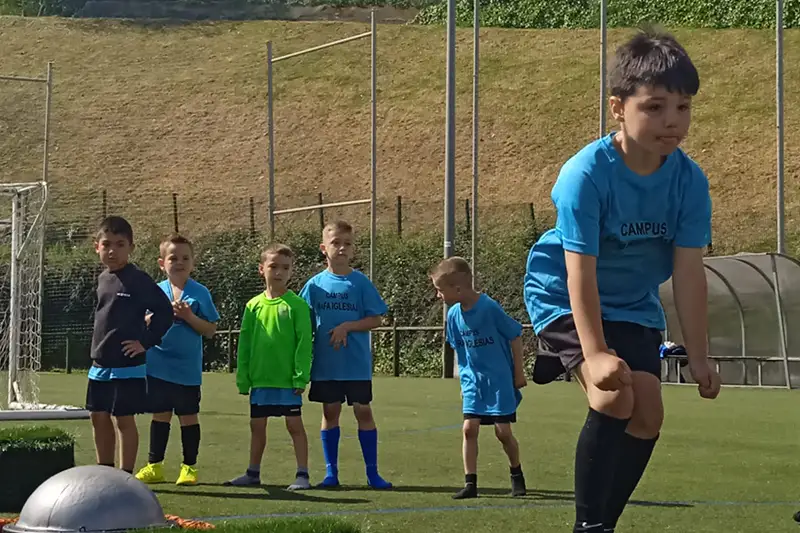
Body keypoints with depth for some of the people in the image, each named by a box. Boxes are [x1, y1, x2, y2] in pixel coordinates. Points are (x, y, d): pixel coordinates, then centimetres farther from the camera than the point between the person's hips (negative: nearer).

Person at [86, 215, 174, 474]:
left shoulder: (138, 280, -12)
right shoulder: (102, 279, 10)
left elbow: (163, 310, -14)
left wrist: (146, 342, -14)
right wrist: (98, 350, 13)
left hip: (127, 366, -7)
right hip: (100, 365, 7)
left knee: (124, 420, -2)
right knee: (99, 418, 12)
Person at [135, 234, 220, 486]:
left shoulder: (200, 293, -3)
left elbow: (210, 330, -4)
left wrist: (189, 316, -18)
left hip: (188, 369, -2)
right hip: (158, 367, 2)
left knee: (188, 416, 5)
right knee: (160, 416, 9)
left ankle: (189, 467, 14)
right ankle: (154, 466, 16)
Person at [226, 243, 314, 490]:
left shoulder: (296, 305, -6)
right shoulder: (254, 305, 5)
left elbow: (304, 343, -9)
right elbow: (244, 343, 8)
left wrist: (301, 376, -13)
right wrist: (242, 378, 5)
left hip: (288, 380, -4)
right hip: (260, 379, 4)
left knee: (295, 424, 0)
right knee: (257, 425, 13)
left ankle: (302, 474, 5)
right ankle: (253, 472, 25)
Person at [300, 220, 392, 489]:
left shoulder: (360, 283, -3)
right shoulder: (315, 284, 2)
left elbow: (375, 319, -4)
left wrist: (346, 327, -16)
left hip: (357, 363, -2)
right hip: (325, 363, 2)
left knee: (363, 411, 1)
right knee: (330, 412, 8)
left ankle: (372, 472, 7)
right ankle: (331, 472, 16)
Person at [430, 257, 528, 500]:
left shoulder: (489, 308, -19)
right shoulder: (454, 315, -1)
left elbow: (515, 336, -10)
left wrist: (518, 373, -5)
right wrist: (464, 381, 15)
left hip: (500, 380, -5)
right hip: (473, 380, 5)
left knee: (502, 431, -2)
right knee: (469, 428, -6)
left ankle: (516, 475, 23)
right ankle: (470, 483, 0)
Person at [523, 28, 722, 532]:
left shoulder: (690, 180, -16)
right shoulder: (586, 173, -29)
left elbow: (689, 272, -15)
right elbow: (580, 270, -30)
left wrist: (698, 355, -19)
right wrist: (596, 353, -37)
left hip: (635, 308, 5)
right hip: (565, 298, -5)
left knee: (648, 411, -3)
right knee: (614, 396, -24)